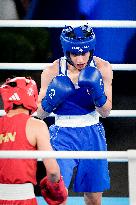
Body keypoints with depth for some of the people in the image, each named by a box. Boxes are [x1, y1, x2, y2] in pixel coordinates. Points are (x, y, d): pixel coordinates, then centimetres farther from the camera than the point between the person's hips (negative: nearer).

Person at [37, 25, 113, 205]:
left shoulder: (102, 68, -6)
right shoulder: (52, 72, -10)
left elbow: (106, 112, -5)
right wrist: (52, 98, -23)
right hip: (63, 135, -2)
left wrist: (96, 90, -24)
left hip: (92, 135, 2)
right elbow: (40, 113, -2)